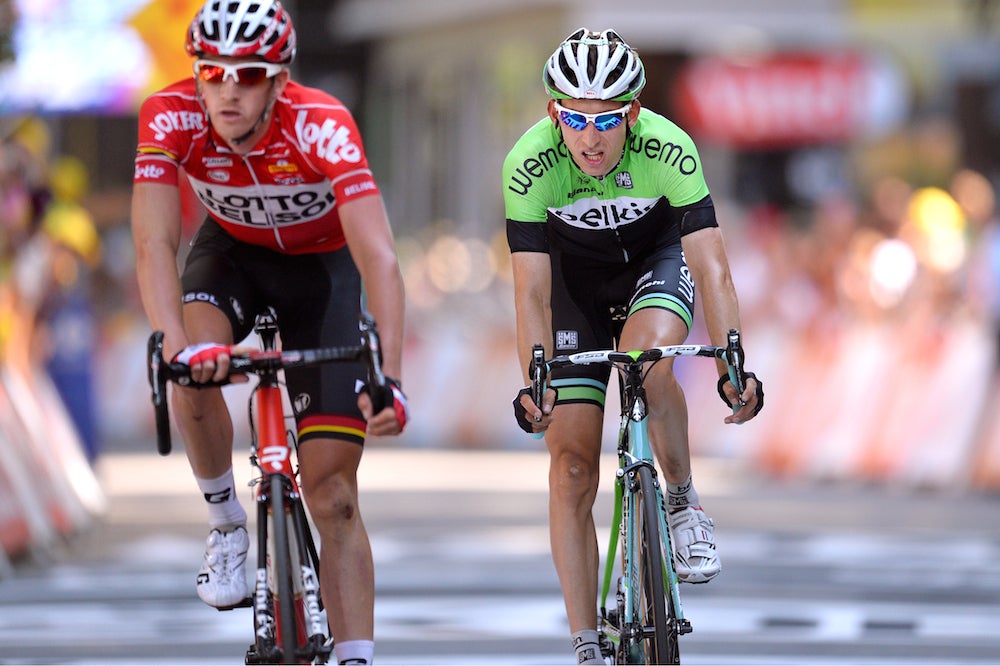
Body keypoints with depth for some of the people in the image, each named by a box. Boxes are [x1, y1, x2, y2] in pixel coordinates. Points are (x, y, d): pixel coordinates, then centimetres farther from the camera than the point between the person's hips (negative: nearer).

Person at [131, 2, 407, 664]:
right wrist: (176, 345, -54)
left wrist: (390, 379, -55)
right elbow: (155, 242, -37)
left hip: (321, 265, -2)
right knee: (195, 371, -32)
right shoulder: (172, 117, -29)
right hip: (232, 251, 2)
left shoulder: (321, 126, -36)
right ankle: (227, 524, -6)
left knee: (333, 494, -9)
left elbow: (379, 259, -43)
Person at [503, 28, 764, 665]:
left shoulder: (668, 149, -32)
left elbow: (711, 266, -32)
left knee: (647, 361, -36)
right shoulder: (530, 165, -30)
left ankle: (684, 501, -10)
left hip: (656, 259, -1)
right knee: (572, 465, -8)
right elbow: (532, 290, -29)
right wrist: (534, 382, -43)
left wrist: (733, 364, -44)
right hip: (576, 281, 1)